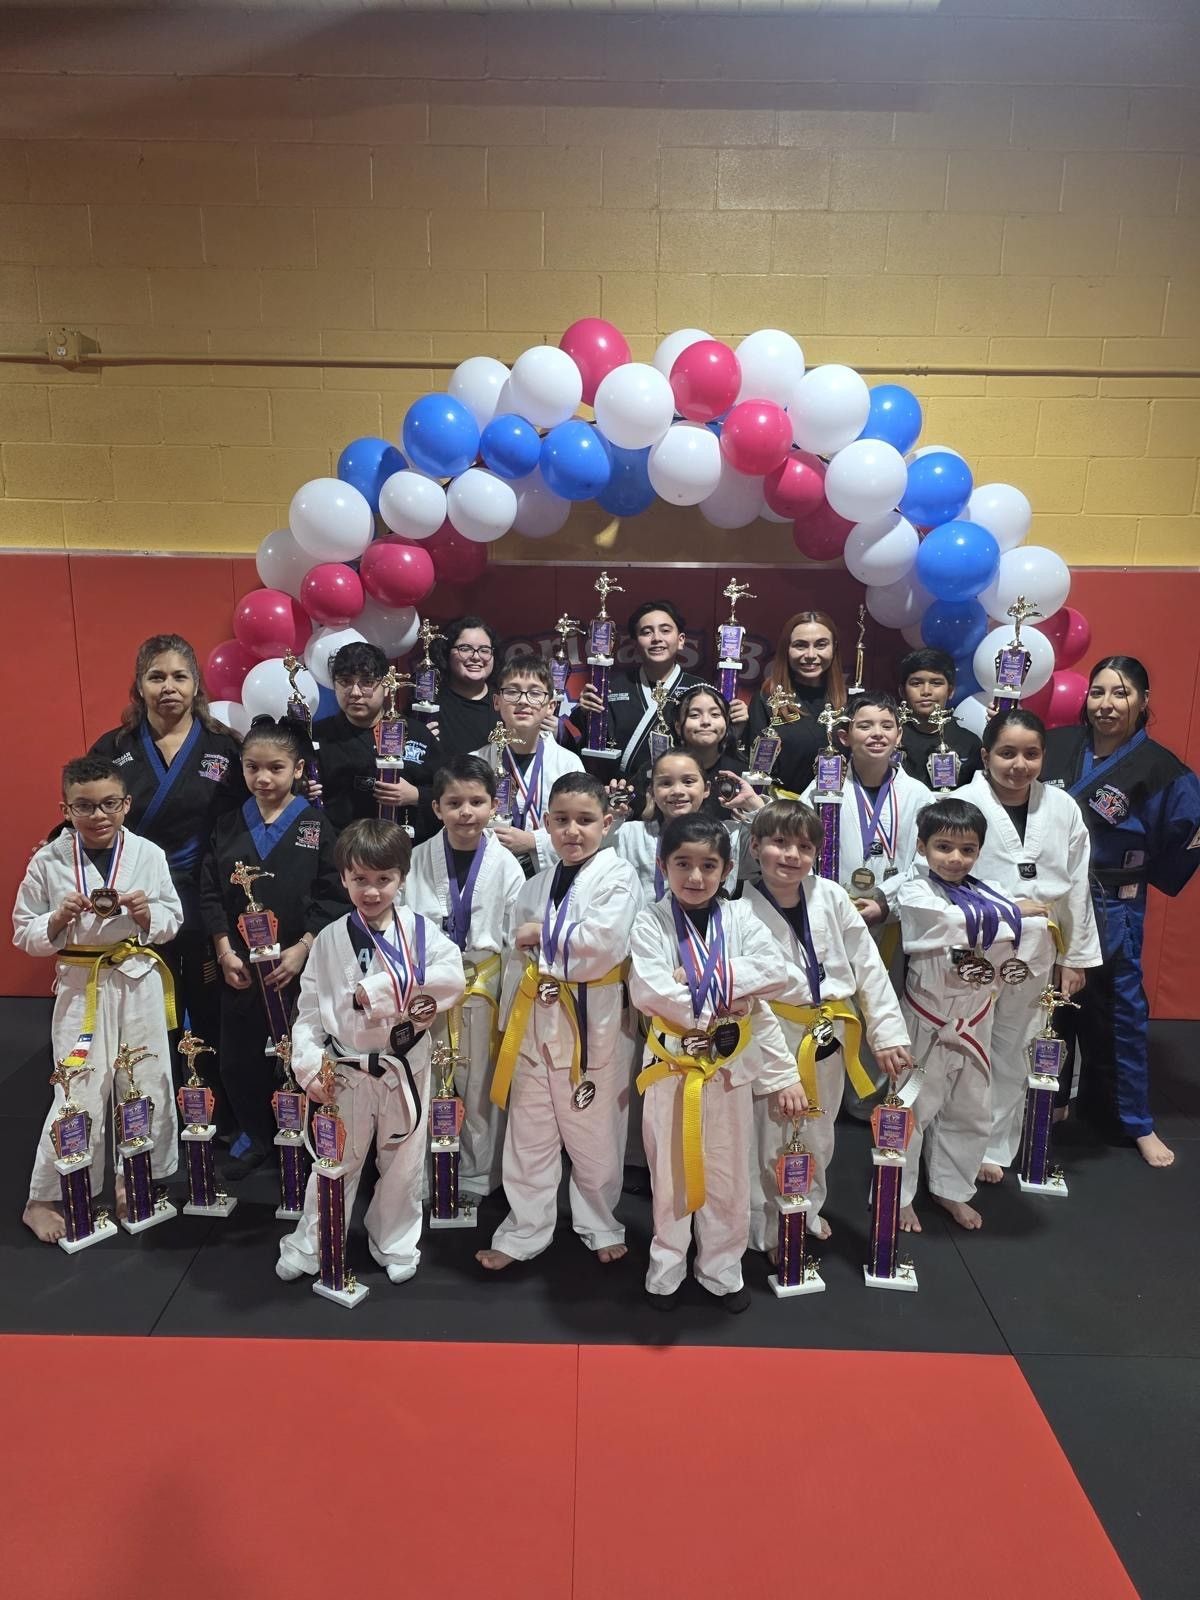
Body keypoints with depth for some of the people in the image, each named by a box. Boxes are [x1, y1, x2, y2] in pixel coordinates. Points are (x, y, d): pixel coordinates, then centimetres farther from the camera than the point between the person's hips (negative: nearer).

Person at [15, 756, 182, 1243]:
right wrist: (60, 918, -17)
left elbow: (173, 921, 4)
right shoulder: (47, 862, -5)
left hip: (140, 981, 2)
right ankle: (43, 1200, 18)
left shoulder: (149, 855, -3)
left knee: (151, 1085, 10)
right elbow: (24, 934, 1)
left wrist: (147, 914, -16)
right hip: (80, 984, -2)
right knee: (80, 1095, -1)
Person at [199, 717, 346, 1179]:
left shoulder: (316, 825, -3)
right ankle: (255, 1135, 30)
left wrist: (302, 949, -14)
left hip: (300, 963, -3)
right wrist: (225, 952, -5)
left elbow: (332, 896, -7)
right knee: (239, 1055, 11)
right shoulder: (229, 827, 5)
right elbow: (210, 894, 5)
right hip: (239, 964, 3)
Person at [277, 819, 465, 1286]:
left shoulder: (420, 930, -6)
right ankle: (309, 1245, 33)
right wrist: (309, 1064, -13)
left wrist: (382, 987, -25)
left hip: (405, 1067, 0)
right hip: (347, 1069, 0)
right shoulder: (329, 940, -3)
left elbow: (451, 977, -22)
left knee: (403, 1162, 16)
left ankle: (395, 1245, 36)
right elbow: (309, 1009, -2)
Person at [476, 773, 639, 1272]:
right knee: (528, 1137, 15)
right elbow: (517, 959, 12)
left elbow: (603, 944, -24)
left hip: (593, 1024, -5)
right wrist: (509, 1024, 10)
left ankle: (600, 1226, 34)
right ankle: (523, 1232, 31)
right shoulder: (536, 886, 9)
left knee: (595, 1137, 12)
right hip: (534, 1021, 5)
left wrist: (542, 935, -12)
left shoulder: (617, 876, -9)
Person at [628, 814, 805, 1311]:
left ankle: (721, 1270, 34)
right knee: (671, 1172, 14)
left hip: (730, 1062, 2)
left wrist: (703, 976, -22)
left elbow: (776, 974, -15)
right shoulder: (650, 922, -7)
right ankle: (666, 1270, 33)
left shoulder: (739, 919, -1)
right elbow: (647, 991, -20)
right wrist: (715, 1005, -19)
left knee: (728, 1174, 14)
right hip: (671, 1061, -2)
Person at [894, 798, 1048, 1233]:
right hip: (927, 1021, -5)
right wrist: (1015, 913, -17)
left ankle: (951, 1189, 37)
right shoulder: (914, 893, -15)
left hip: (974, 1021, 6)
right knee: (912, 1109, 4)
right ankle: (899, 1196, 22)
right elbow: (958, 920, -29)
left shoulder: (987, 893, 2)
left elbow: (1036, 929, -3)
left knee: (970, 1112, 18)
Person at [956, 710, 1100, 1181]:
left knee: (1013, 1052, 16)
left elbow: (1076, 886, 7)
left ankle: (995, 1147, 32)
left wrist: (1076, 957, 9)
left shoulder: (1063, 809, 0)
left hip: (1034, 953, 4)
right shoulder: (961, 804, -13)